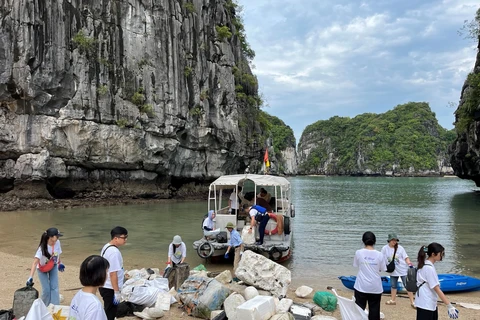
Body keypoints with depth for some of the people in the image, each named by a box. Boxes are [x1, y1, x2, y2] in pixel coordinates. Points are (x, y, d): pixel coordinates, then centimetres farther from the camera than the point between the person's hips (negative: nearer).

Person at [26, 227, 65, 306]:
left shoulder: (57, 242, -22)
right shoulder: (42, 248, -36)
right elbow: (35, 262, -44)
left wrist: (60, 263, 9)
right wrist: (30, 277, -52)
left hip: (53, 266, 4)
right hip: (42, 268, -3)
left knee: (54, 288, -4)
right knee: (46, 289, -5)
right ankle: (45, 307, 20)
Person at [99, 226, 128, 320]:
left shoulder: (106, 247, 6)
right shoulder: (114, 252, -24)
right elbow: (113, 274, -25)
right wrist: (117, 292, -20)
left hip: (104, 286, 9)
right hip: (110, 289, -9)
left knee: (108, 312, 22)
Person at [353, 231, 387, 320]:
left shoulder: (358, 252, -8)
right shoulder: (379, 254, -7)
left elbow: (356, 265, 5)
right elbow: (382, 269, 2)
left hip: (361, 286, 0)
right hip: (376, 287, 1)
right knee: (374, 310, 10)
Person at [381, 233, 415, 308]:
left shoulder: (400, 248, -8)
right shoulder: (385, 248, -5)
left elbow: (406, 257, -7)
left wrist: (410, 264, -21)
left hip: (403, 270, -3)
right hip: (393, 271, 3)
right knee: (393, 286, 15)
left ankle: (412, 302, 6)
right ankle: (393, 300, 31)